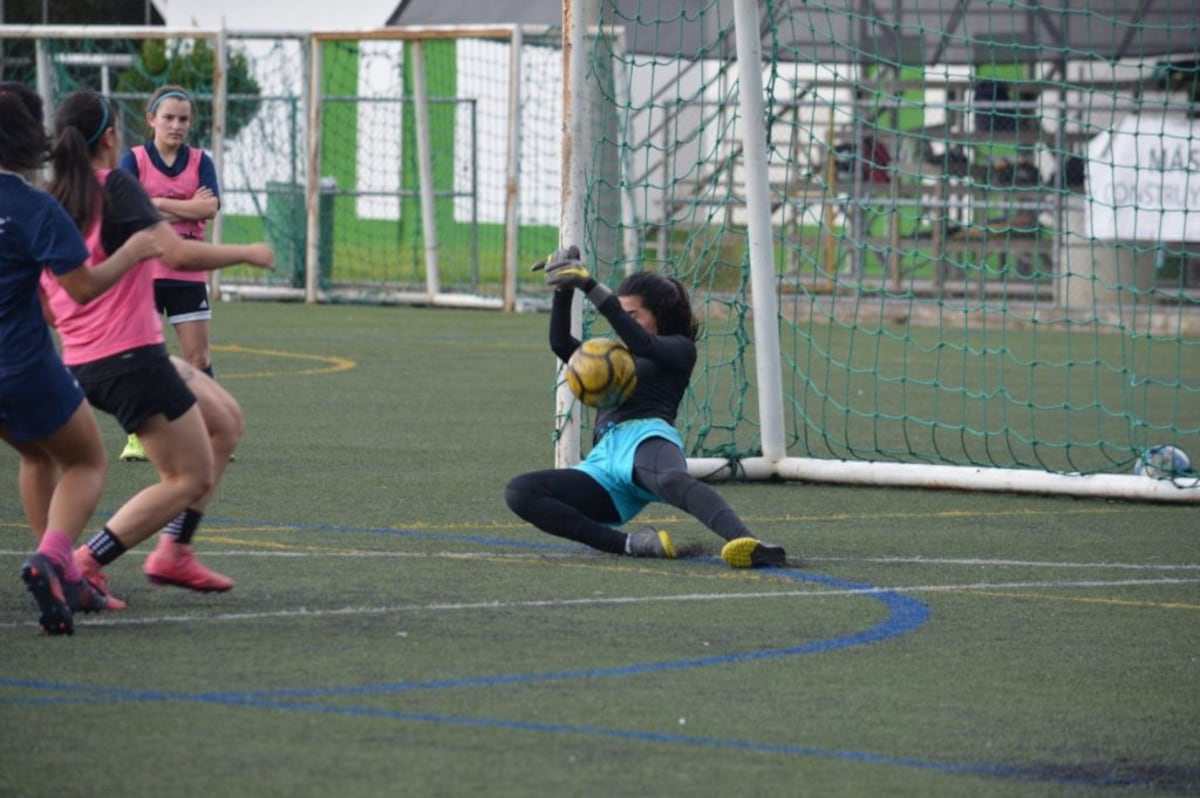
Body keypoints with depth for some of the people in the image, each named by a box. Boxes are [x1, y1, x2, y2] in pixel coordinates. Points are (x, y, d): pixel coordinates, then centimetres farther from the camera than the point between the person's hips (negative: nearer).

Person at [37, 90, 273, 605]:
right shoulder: (116, 187, -13)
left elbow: (45, 308, 14)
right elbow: (178, 254, -22)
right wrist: (248, 252, -8)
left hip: (85, 362, 9)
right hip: (132, 358, -9)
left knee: (225, 422, 20)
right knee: (191, 478, 1)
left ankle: (173, 553, 17)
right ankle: (85, 563, -8)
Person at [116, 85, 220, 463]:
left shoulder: (200, 161, 5)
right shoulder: (134, 159, -1)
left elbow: (210, 208, -11)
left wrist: (159, 204, -14)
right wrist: (187, 208, -13)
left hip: (188, 273, 2)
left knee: (198, 356, 1)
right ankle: (137, 436, 8)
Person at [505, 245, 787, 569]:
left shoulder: (680, 349, 21)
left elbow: (642, 343, -1)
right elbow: (561, 343, 24)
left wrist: (590, 286, -4)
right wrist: (563, 290, 10)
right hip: (602, 461, 6)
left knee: (672, 480, -43)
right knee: (518, 493, -20)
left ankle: (745, 543, -70)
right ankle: (627, 543, -33)